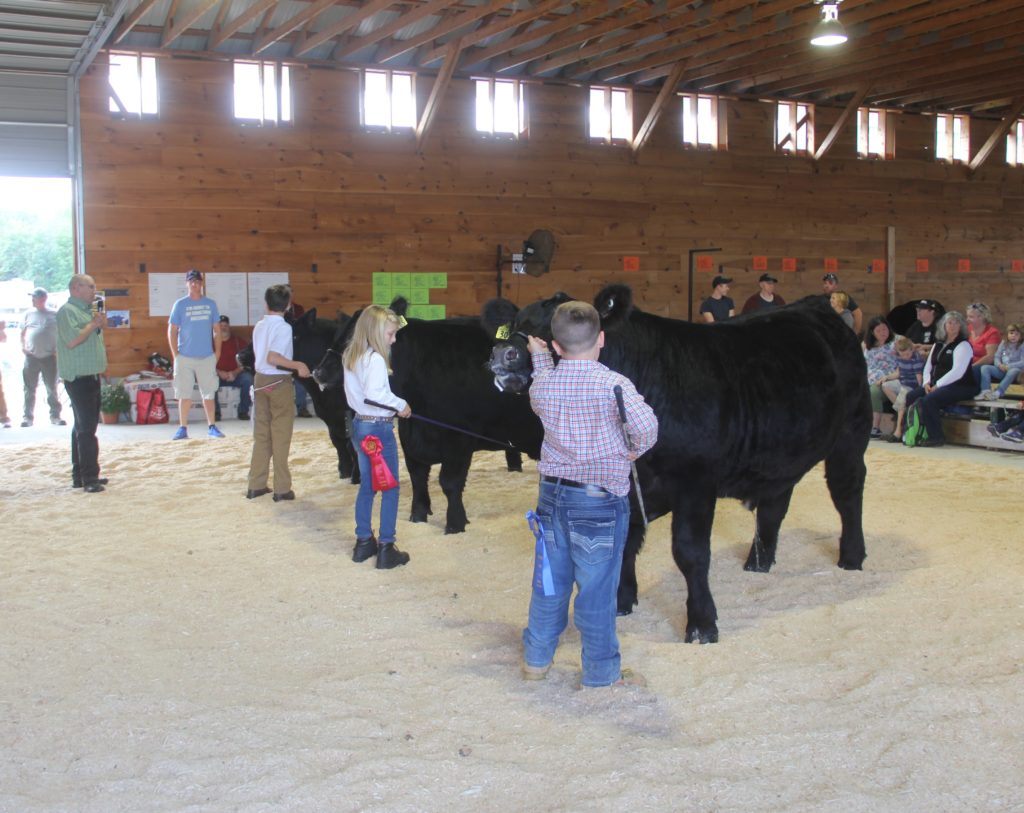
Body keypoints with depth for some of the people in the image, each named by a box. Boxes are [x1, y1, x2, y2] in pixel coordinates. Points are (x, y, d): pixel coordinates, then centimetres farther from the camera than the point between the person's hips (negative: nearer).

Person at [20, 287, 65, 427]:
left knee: (52, 389, 4)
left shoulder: (53, 315, 1)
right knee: (29, 389, 4)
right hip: (31, 357, 2)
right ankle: (28, 417, 9)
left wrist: (58, 350, -4)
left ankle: (55, 416, 10)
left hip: (49, 357, -2)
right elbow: (23, 333, 16)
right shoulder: (29, 314, 8)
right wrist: (23, 346, 1)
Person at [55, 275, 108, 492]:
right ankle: (89, 477, -12)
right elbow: (72, 340, -24)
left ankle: (80, 475, 20)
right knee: (86, 427, -12)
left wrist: (100, 325, 11)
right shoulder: (68, 311, -11)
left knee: (83, 426, 13)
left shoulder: (86, 311, 18)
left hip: (91, 375, 10)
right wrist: (93, 325, -15)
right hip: (77, 377, -10)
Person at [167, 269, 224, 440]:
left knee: (209, 393, 5)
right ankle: (183, 428, 7)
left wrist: (217, 353, 3)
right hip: (185, 358, -2)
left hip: (207, 357, 2)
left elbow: (216, 331, 11)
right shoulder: (180, 304, 1)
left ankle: (211, 427, 11)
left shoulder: (210, 304, 8)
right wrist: (175, 355, -6)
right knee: (184, 394, 1)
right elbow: (172, 331, 1)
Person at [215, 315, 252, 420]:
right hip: (218, 375, 0)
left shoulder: (238, 342, 8)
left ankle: (243, 411, -15)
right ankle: (215, 411, -17)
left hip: (236, 375, 1)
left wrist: (235, 373, -15)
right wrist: (219, 372, -16)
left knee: (248, 379, -30)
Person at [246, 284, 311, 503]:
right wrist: (297, 365, -21)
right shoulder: (284, 327, -14)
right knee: (280, 436, 0)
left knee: (261, 434, 13)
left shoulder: (259, 326, 7)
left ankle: (256, 485, 17)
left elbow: (259, 357, 12)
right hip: (279, 382, -6)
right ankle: (282, 488, 4)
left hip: (261, 380, 6)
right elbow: (273, 357, -26)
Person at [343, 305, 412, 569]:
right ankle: (386, 549, 3)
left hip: (359, 424, 9)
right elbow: (375, 393, -30)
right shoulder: (375, 359, -18)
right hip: (379, 428, -9)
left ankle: (363, 542, 25)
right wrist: (401, 404, -17)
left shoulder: (350, 357, 9)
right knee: (390, 488, 1)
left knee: (366, 484, 18)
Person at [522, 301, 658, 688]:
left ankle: (536, 659, 31)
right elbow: (647, 427, -30)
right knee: (596, 588, 5)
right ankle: (601, 674, 18)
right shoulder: (613, 384, -18)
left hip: (552, 493, 5)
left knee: (551, 581, 19)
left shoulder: (542, 383, -1)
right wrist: (634, 450, -10)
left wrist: (539, 357, 34)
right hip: (600, 500, -5)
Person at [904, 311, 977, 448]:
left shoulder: (963, 345, -6)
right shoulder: (938, 344, 18)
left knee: (928, 400, -29)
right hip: (935, 385, 8)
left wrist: (937, 385, -18)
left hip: (959, 386, -8)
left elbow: (957, 372, -17)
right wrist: (927, 382, -1)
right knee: (910, 396, -11)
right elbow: (928, 366, 18)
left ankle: (936, 437, -17)